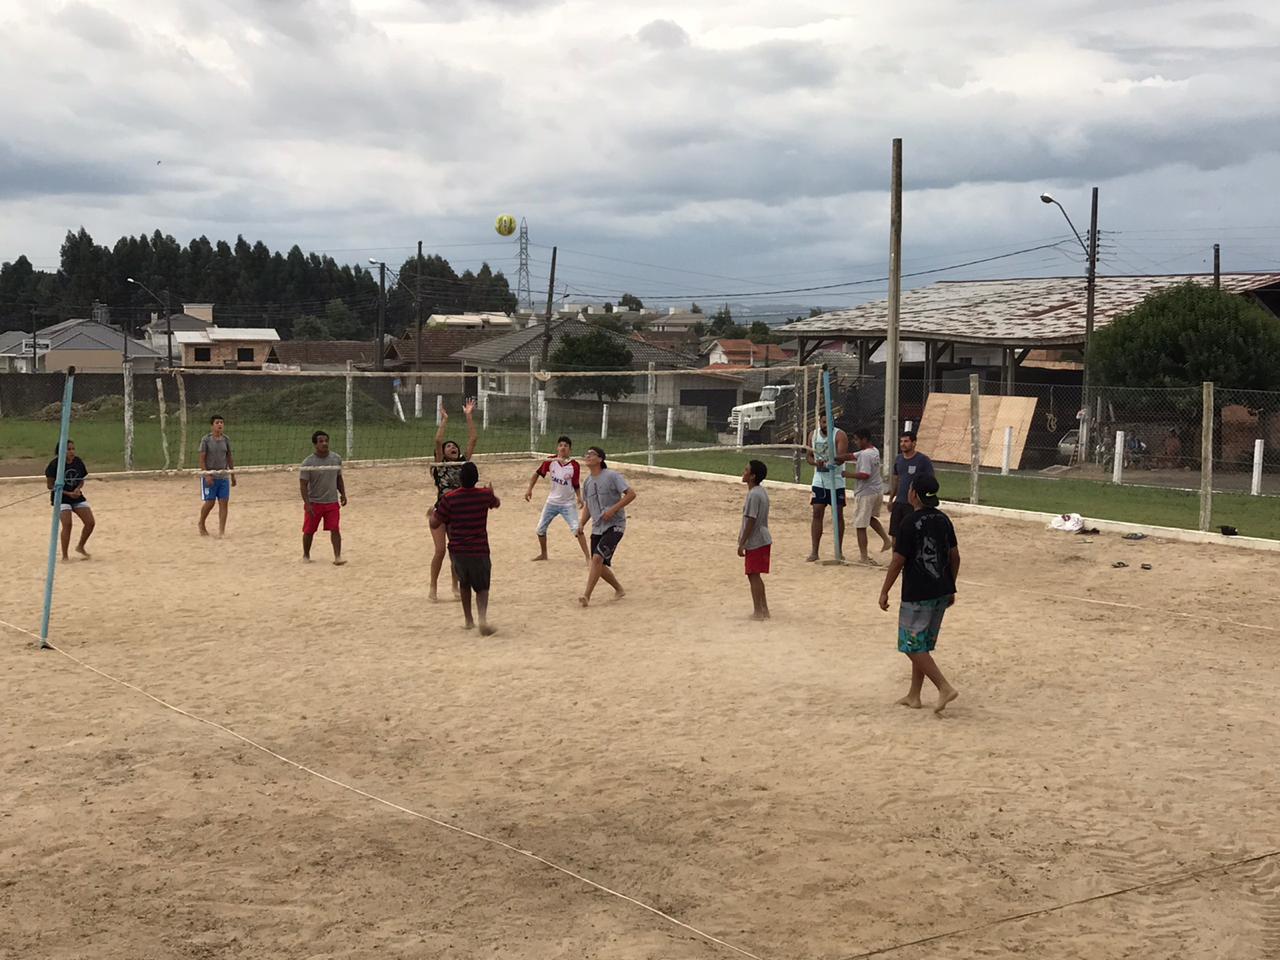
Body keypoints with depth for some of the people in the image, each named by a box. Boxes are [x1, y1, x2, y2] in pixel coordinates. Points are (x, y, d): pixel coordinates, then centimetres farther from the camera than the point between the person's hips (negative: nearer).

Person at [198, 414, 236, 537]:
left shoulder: (226, 439, 6)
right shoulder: (206, 439, -7)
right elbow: (202, 458, -8)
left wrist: (233, 475, 13)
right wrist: (206, 475, -17)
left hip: (224, 476, 4)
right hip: (209, 476, -4)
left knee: (223, 503, -2)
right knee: (209, 503, -1)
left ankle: (222, 531, 1)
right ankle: (201, 524, 25)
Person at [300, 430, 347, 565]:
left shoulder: (336, 459, -1)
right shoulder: (308, 463, -14)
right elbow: (303, 484, -13)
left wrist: (343, 494, 7)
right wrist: (307, 503, -20)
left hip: (332, 502, 2)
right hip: (314, 503, -2)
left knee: (335, 529, -8)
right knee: (309, 531, 9)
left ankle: (338, 556, -7)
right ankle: (306, 555, 28)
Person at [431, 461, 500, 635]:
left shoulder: (449, 498, -8)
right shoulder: (485, 495, -4)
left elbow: (435, 524, -2)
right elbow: (497, 504, 21)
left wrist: (432, 513, 20)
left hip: (457, 550, 1)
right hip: (479, 550, -1)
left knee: (464, 584, 24)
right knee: (482, 587, 5)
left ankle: (468, 620, 27)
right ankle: (482, 619, -20)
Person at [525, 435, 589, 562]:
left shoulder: (574, 465, -15)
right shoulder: (550, 461, -8)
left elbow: (576, 485, -5)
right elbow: (537, 474, 5)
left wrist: (579, 497, -21)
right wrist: (529, 489, -1)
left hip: (568, 504, -4)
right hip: (552, 502, 4)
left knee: (577, 529, -18)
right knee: (541, 528, 12)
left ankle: (588, 557, -14)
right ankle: (544, 554, 34)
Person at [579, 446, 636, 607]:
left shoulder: (612, 476, -10)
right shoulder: (587, 483, 11)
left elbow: (631, 494, -13)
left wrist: (613, 509, -20)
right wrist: (581, 524, 6)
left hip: (614, 526, -7)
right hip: (597, 528, 7)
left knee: (598, 558, -22)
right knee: (600, 566, 6)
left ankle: (587, 595, -22)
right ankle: (619, 589, 29)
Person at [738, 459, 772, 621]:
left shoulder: (753, 495, -20)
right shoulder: (761, 492, 10)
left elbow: (751, 521, -20)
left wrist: (742, 544, -16)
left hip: (754, 541, -10)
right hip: (762, 540, 10)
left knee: (753, 576, -2)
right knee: (755, 576, 16)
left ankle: (758, 611, 2)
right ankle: (764, 609, 21)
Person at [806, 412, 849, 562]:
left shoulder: (839, 435, -11)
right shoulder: (814, 435, 5)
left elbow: (842, 457, -21)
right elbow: (808, 455, 12)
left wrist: (832, 461, -42)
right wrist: (815, 463, -10)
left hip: (836, 481, -3)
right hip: (819, 481, 3)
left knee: (838, 514, 2)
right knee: (817, 513, -1)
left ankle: (839, 551, 13)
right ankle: (814, 551, 3)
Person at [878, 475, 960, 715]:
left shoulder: (911, 523, -16)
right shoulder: (943, 520, 5)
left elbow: (898, 562, -13)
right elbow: (955, 556, 10)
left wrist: (884, 592, -3)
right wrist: (950, 588, 20)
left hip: (917, 594, -8)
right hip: (941, 592, 8)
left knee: (914, 646, 1)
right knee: (922, 645, 16)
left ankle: (945, 688, -9)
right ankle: (914, 695, 21)